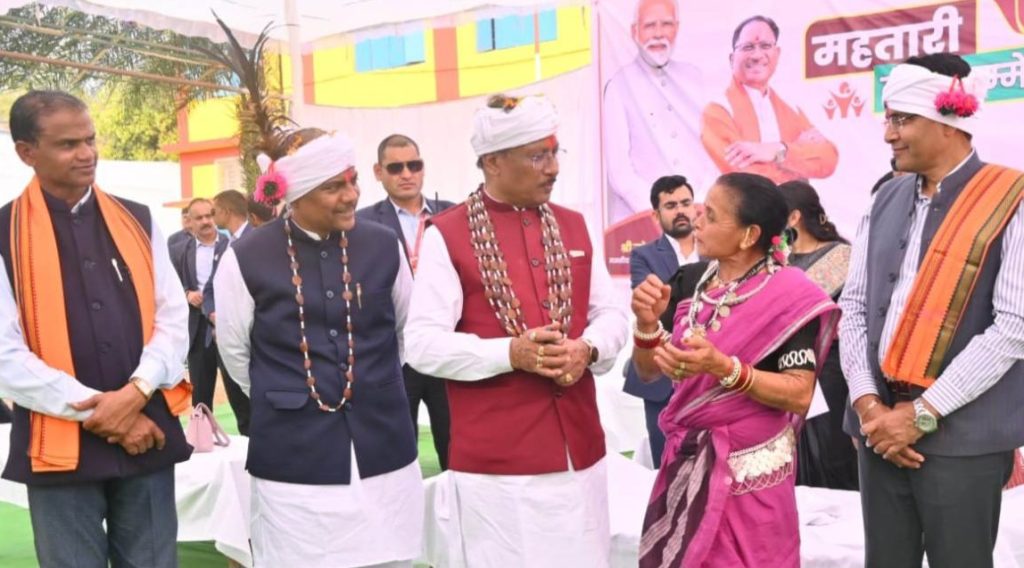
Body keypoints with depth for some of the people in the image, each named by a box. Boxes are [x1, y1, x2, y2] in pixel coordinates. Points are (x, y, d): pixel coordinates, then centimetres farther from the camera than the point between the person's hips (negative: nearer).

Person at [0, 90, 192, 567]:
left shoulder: (136, 221, 7)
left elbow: (174, 319, 4)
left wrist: (135, 392, -11)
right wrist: (94, 410, -12)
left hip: (147, 433, 3)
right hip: (59, 446, -2)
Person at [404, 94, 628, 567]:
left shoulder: (573, 226, 10)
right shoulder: (446, 234, -6)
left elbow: (611, 314, 12)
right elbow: (422, 344, -10)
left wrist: (587, 349, -9)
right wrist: (509, 354, -21)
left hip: (580, 448, 5)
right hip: (495, 460, -4)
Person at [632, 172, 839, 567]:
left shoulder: (789, 294, -13)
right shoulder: (691, 283, 3)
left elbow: (799, 395, -17)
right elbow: (648, 371, 5)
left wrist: (722, 368, -28)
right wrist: (647, 323, -14)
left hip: (748, 468, -5)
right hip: (688, 462, 5)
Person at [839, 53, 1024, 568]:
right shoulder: (887, 200, 9)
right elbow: (853, 306, 8)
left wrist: (922, 413, -14)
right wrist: (867, 402, -4)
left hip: (963, 434, -5)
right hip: (881, 425, 5)